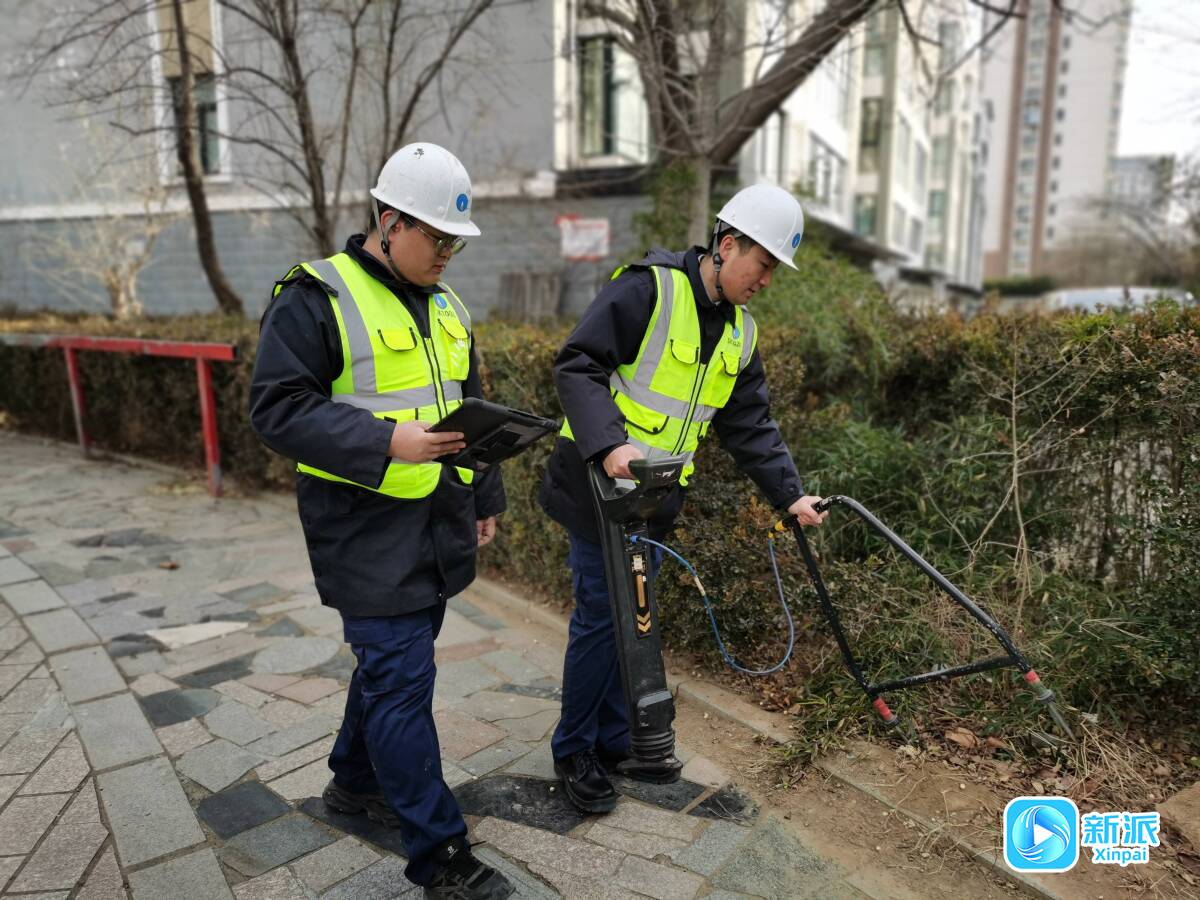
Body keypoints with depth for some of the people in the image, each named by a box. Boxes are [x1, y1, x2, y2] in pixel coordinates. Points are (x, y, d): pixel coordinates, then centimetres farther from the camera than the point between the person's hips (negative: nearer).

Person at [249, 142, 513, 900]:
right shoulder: (316, 299, -10)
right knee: (401, 681, -3)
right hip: (368, 527, -8)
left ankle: (356, 780, 42)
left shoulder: (444, 302, 13)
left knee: (395, 658, 19)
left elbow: (469, 406, 20)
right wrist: (385, 442, -25)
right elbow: (277, 409, -15)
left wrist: (486, 497, 20)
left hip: (439, 523, 8)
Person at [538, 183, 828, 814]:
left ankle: (615, 743, 32)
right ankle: (574, 753, 19)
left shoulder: (740, 334, 10)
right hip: (598, 485, -7)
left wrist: (789, 495, 7)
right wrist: (608, 443, -32)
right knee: (600, 616, -1)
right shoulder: (649, 289, -14)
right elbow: (577, 365, -20)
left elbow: (750, 425, 14)